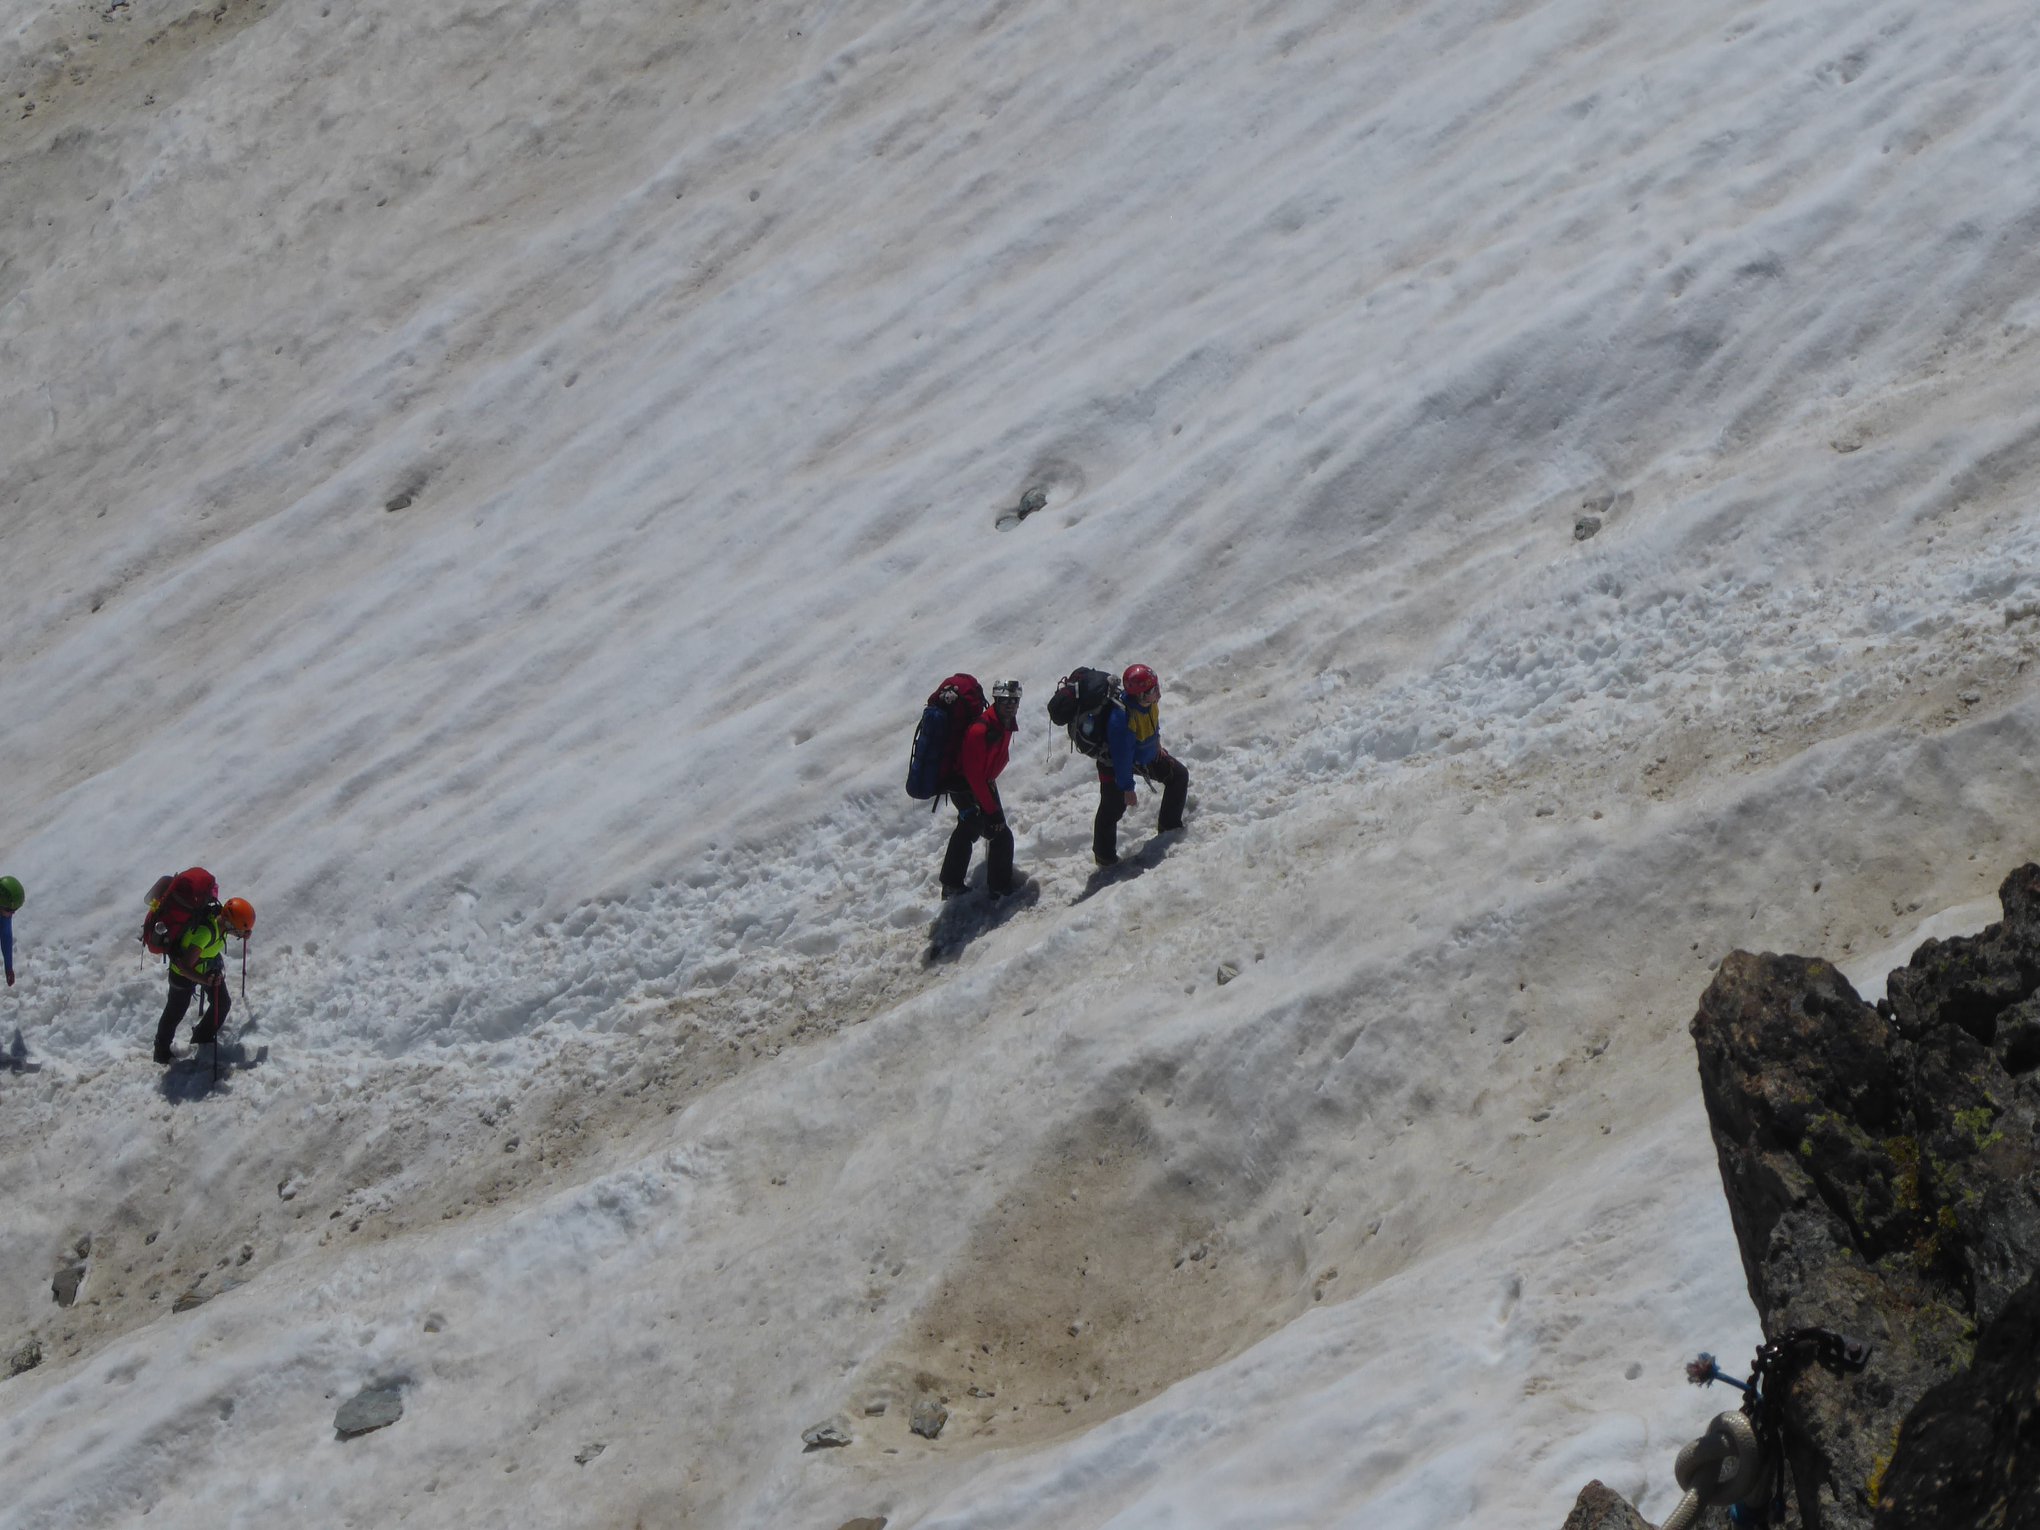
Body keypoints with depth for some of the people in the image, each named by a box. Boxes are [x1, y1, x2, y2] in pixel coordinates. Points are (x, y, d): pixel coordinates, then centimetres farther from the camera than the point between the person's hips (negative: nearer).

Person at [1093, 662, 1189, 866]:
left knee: (1179, 776, 14)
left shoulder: (1149, 702, -20)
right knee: (1112, 809, 1)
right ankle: (1104, 856, 22)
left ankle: (1169, 827, 30)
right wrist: (1127, 788, -22)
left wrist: (1157, 746, 20)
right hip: (1114, 765, -8)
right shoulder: (1121, 720, -44)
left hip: (1147, 754, 8)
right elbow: (1121, 757, -32)